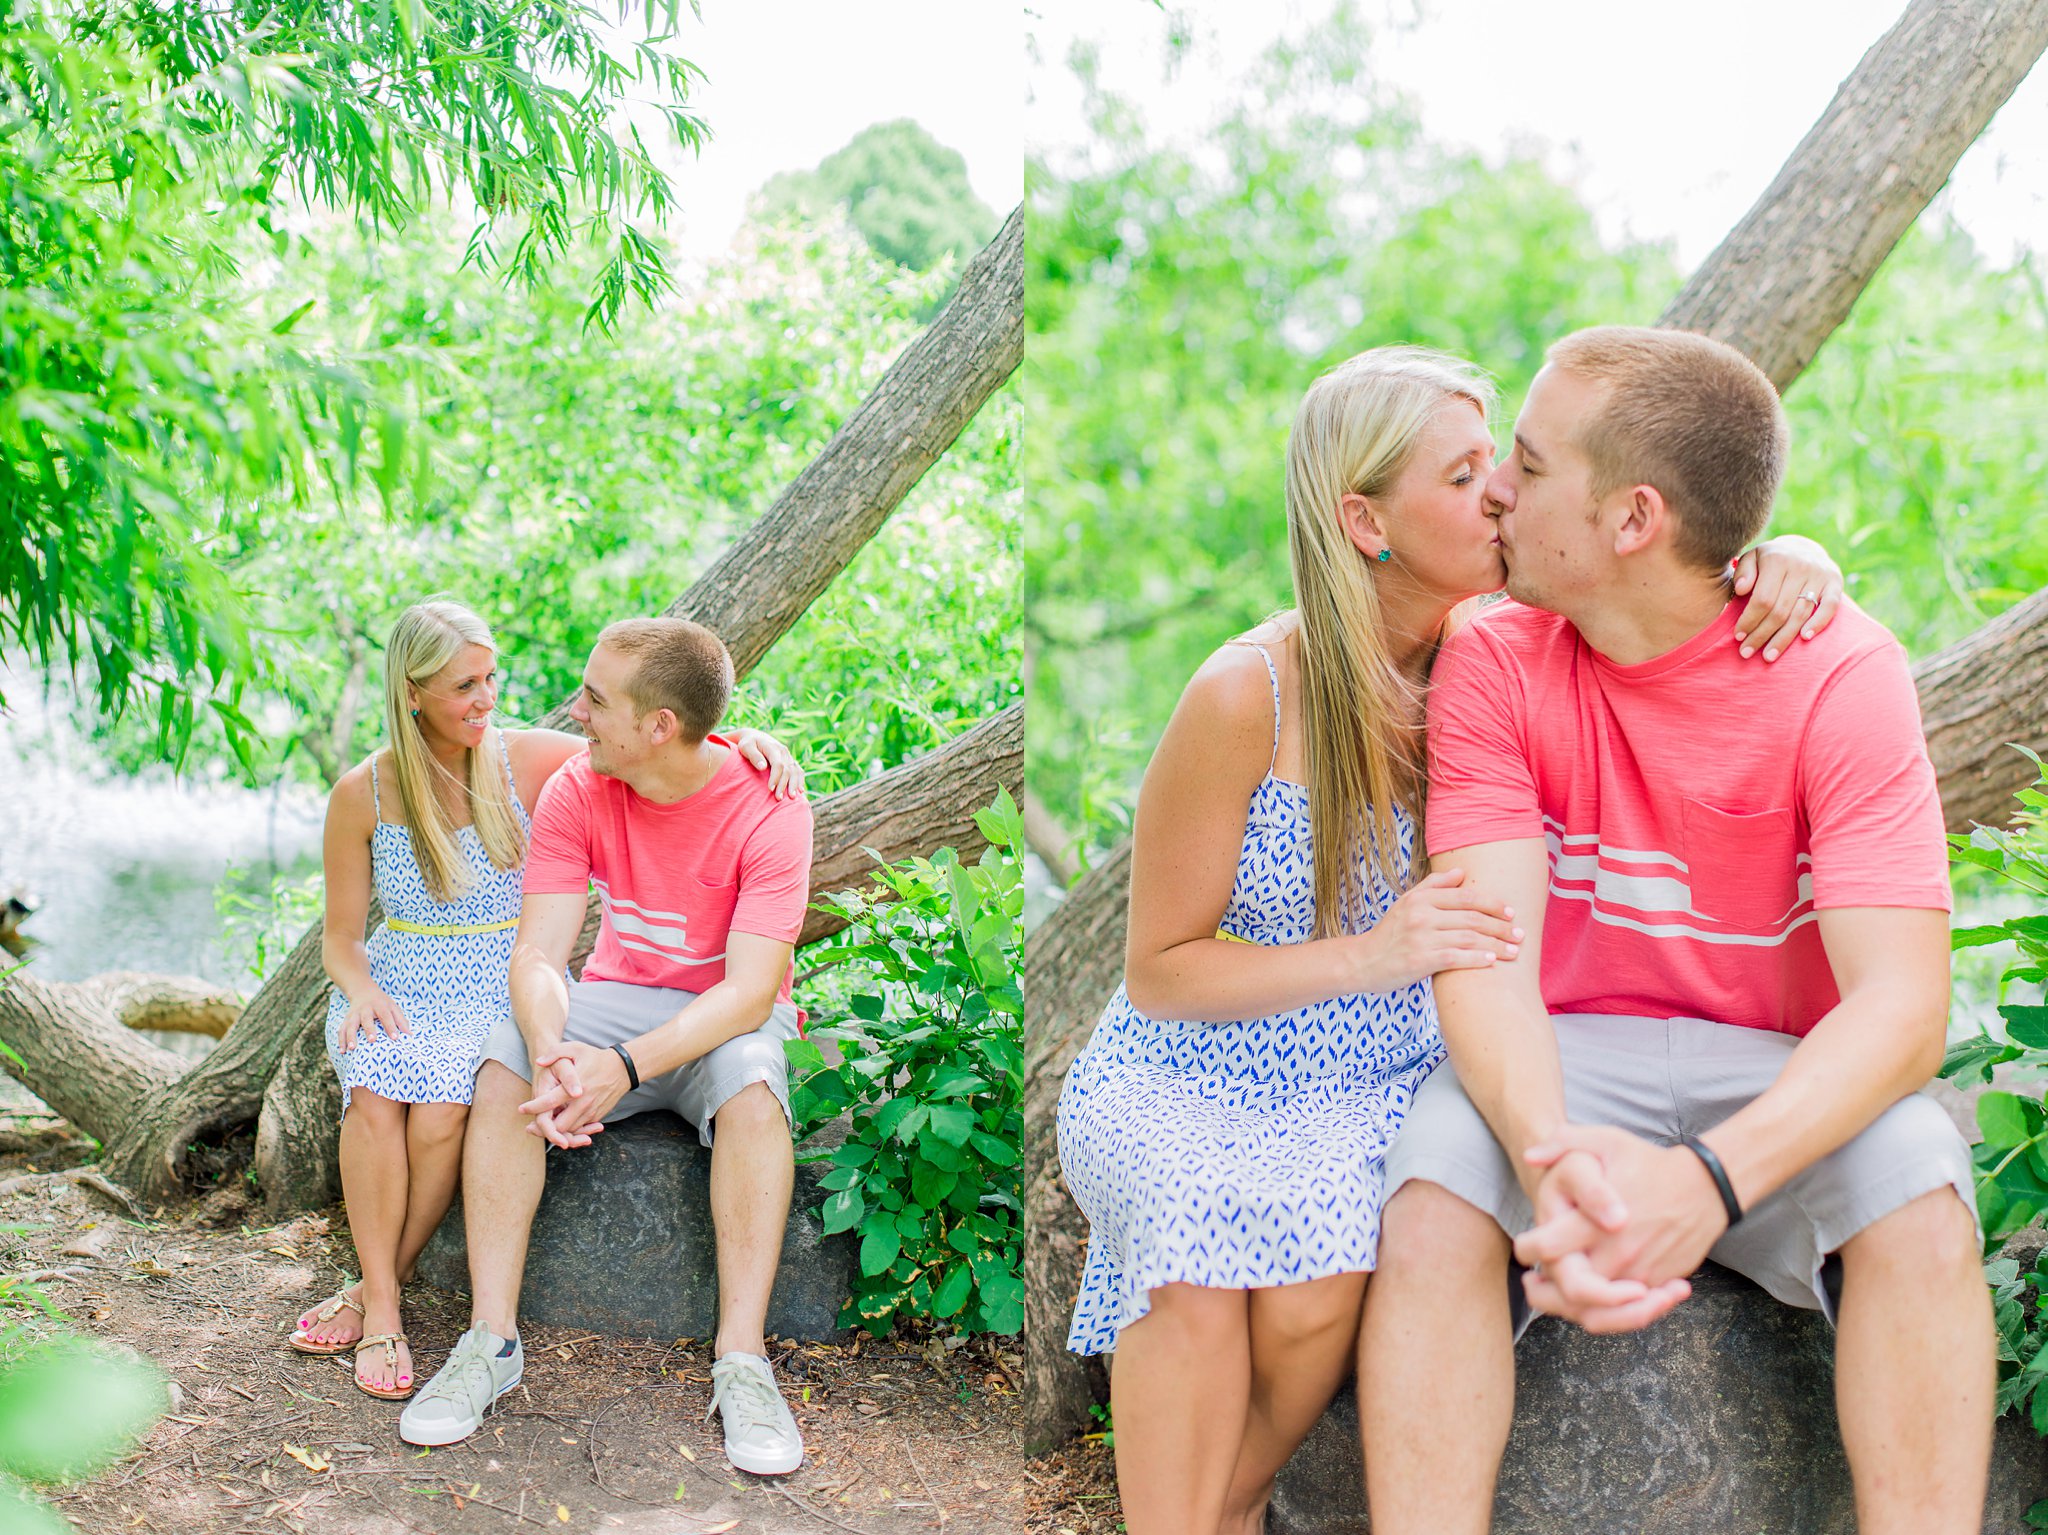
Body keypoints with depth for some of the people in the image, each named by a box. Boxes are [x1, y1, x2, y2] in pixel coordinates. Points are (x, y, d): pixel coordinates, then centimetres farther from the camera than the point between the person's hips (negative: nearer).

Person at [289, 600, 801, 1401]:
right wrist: (362, 991, -15)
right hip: (393, 991, 1)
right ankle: (381, 1314, -21)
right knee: (376, 1092, -32)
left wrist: (743, 737, -22)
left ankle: (375, 1290, -10)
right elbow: (340, 936, 6)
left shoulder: (526, 760, -2)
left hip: (497, 997, -1)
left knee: (442, 1109, -31)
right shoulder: (363, 792, 0)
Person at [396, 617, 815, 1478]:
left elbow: (750, 989, -27)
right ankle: (491, 1341, -20)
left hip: (727, 1014, -3)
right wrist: (551, 1053, -37)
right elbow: (538, 953, -14)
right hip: (616, 993, 3)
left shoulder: (767, 808, -21)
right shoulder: (577, 793, -10)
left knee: (751, 1085, -36)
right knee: (504, 1064, -25)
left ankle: (741, 1362, -30)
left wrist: (624, 1065, -40)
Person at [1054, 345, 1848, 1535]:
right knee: (1208, 1254, -33)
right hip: (1182, 1072, -2)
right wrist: (1369, 957, -24)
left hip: (1371, 1082, 3)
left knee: (1315, 1282, -27)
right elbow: (1159, 971, -9)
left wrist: (1791, 566, -19)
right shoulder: (1248, 697, -15)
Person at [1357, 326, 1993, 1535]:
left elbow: (1903, 1005, -22)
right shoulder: (1494, 664, -7)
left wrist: (1710, 1180, -40)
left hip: (1781, 1081, 0)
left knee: (1917, 1180, -30)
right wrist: (1552, 1157, -38)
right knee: (1435, 1192, -28)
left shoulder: (1843, 675, -13)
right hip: (1562, 1064, 1)